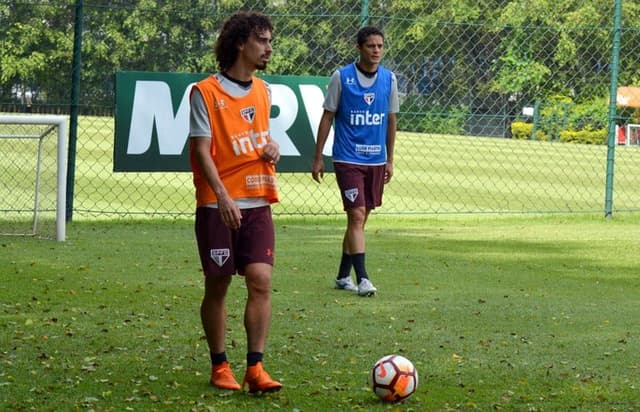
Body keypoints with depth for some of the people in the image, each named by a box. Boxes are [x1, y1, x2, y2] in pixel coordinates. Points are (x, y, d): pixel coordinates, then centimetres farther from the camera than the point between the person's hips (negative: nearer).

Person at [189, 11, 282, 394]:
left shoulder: (263, 91, 13)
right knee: (218, 286, 3)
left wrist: (272, 148, 3)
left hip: (257, 204, 5)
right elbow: (201, 149, -11)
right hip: (218, 207, -5)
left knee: (261, 280, -8)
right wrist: (223, 197, -22)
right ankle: (220, 366, 17)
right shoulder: (206, 92, -7)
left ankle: (255, 368, -7)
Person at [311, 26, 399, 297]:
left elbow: (391, 119, 13)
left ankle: (343, 275, 21)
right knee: (357, 216, -13)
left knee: (360, 219, 10)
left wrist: (390, 160, 13)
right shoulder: (341, 77, -6)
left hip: (376, 160, 5)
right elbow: (327, 117, 0)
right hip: (348, 159, -5)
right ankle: (362, 279, -15)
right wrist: (317, 158, -1)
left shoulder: (389, 79, 5)